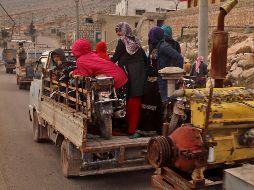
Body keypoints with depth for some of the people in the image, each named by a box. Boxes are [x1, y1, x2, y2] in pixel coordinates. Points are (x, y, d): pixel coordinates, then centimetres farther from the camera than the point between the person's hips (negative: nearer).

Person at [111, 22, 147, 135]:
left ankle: (131, 128, 4)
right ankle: (135, 126, 12)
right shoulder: (136, 41, 12)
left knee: (131, 101, -1)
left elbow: (115, 58, -3)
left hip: (130, 75, -5)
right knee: (136, 100, 7)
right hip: (140, 74, 5)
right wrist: (142, 68, 22)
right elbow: (145, 58, 13)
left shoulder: (122, 41, -5)